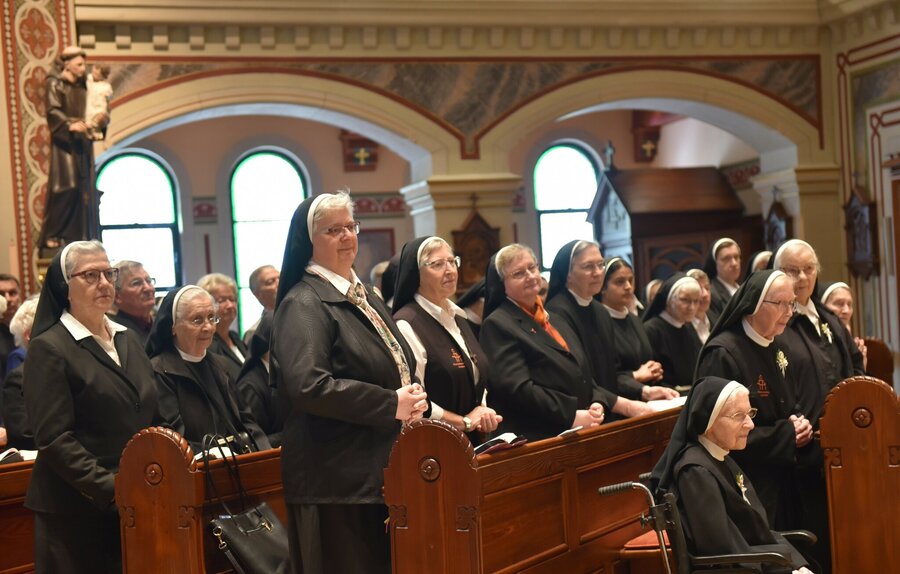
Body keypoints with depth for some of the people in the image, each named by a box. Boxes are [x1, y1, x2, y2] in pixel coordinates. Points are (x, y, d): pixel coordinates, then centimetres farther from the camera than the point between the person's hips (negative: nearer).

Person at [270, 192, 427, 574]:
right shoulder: (304, 304, -12)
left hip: (384, 469, 9)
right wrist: (391, 405, -21)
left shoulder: (365, 296, 15)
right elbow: (307, 386, -26)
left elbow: (399, 368, 23)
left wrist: (414, 397, 0)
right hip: (338, 479, -8)